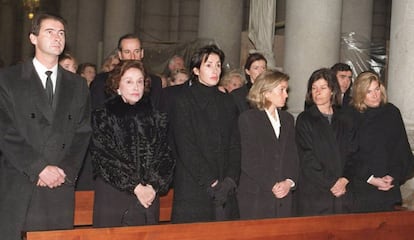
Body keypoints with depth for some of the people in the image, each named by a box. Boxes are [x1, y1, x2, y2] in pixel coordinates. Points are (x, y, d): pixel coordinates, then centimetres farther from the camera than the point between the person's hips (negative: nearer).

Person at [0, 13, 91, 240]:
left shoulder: (77, 84, 14)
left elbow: (82, 132, 9)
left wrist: (67, 171, -5)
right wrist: (39, 168, -12)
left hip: (62, 186, 3)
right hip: (18, 188, -2)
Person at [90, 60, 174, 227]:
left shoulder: (156, 118, 11)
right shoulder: (103, 117, 1)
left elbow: (166, 155, 6)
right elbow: (103, 158, -7)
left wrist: (154, 186, -10)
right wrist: (135, 187, -12)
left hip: (149, 197, 2)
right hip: (112, 197, -2)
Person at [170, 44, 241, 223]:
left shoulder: (227, 103, 14)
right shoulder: (184, 102, -2)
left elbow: (235, 146, 9)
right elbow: (186, 148, -9)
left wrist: (230, 180, -5)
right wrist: (210, 182, -12)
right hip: (193, 191, -4)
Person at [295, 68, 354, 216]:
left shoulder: (344, 121, 12)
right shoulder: (304, 120, -1)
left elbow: (350, 154, 9)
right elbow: (307, 159, -7)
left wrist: (345, 179, -8)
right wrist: (331, 183, -10)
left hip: (342, 193, 4)